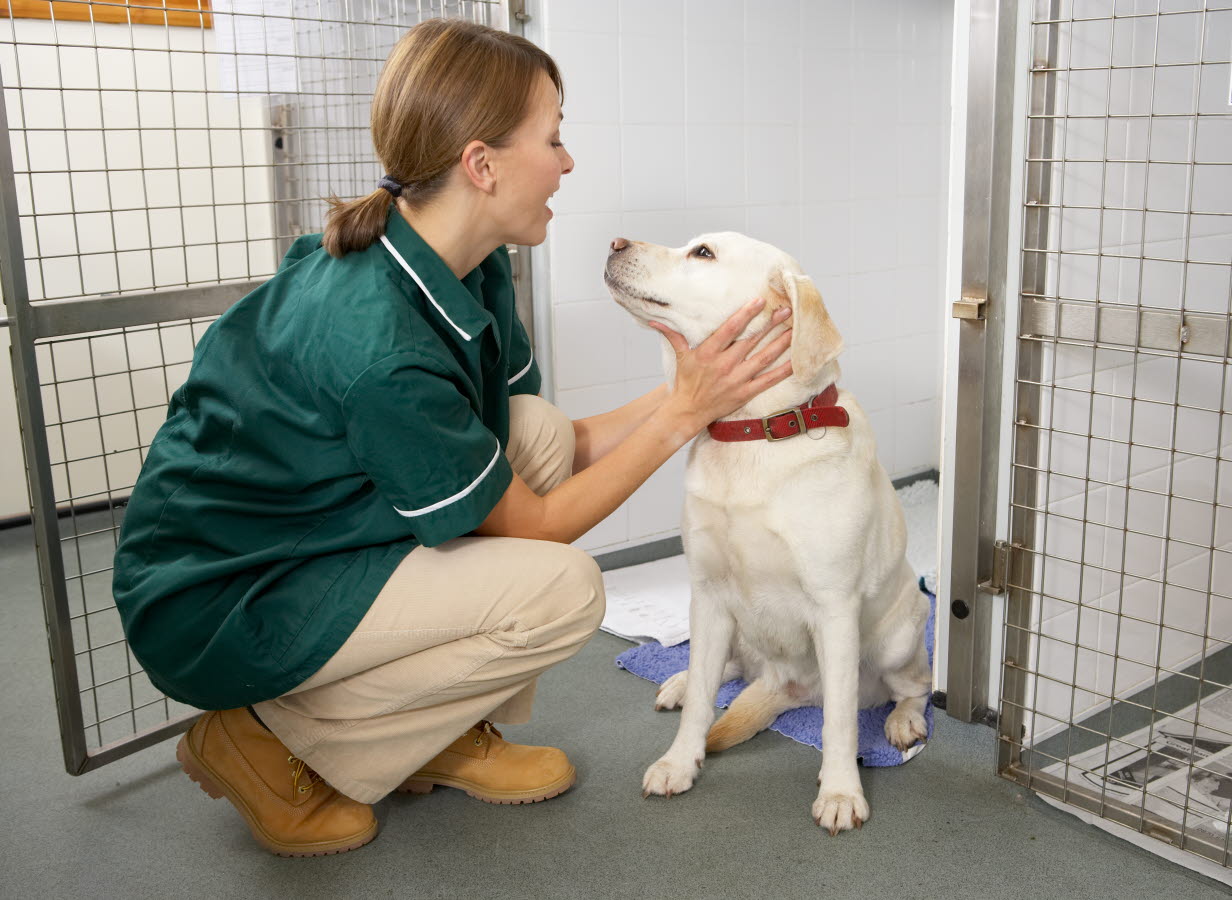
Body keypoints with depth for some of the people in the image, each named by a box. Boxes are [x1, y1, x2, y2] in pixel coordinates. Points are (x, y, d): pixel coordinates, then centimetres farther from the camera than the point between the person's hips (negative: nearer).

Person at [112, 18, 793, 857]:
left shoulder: (475, 269, -5)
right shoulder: (377, 341, -32)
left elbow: (557, 452, 1)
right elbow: (533, 523, -19)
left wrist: (693, 385, -3)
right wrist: (685, 412, -19)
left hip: (320, 532, 9)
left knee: (540, 429, -6)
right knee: (562, 590, -19)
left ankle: (452, 738, 7)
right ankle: (271, 742, -2)